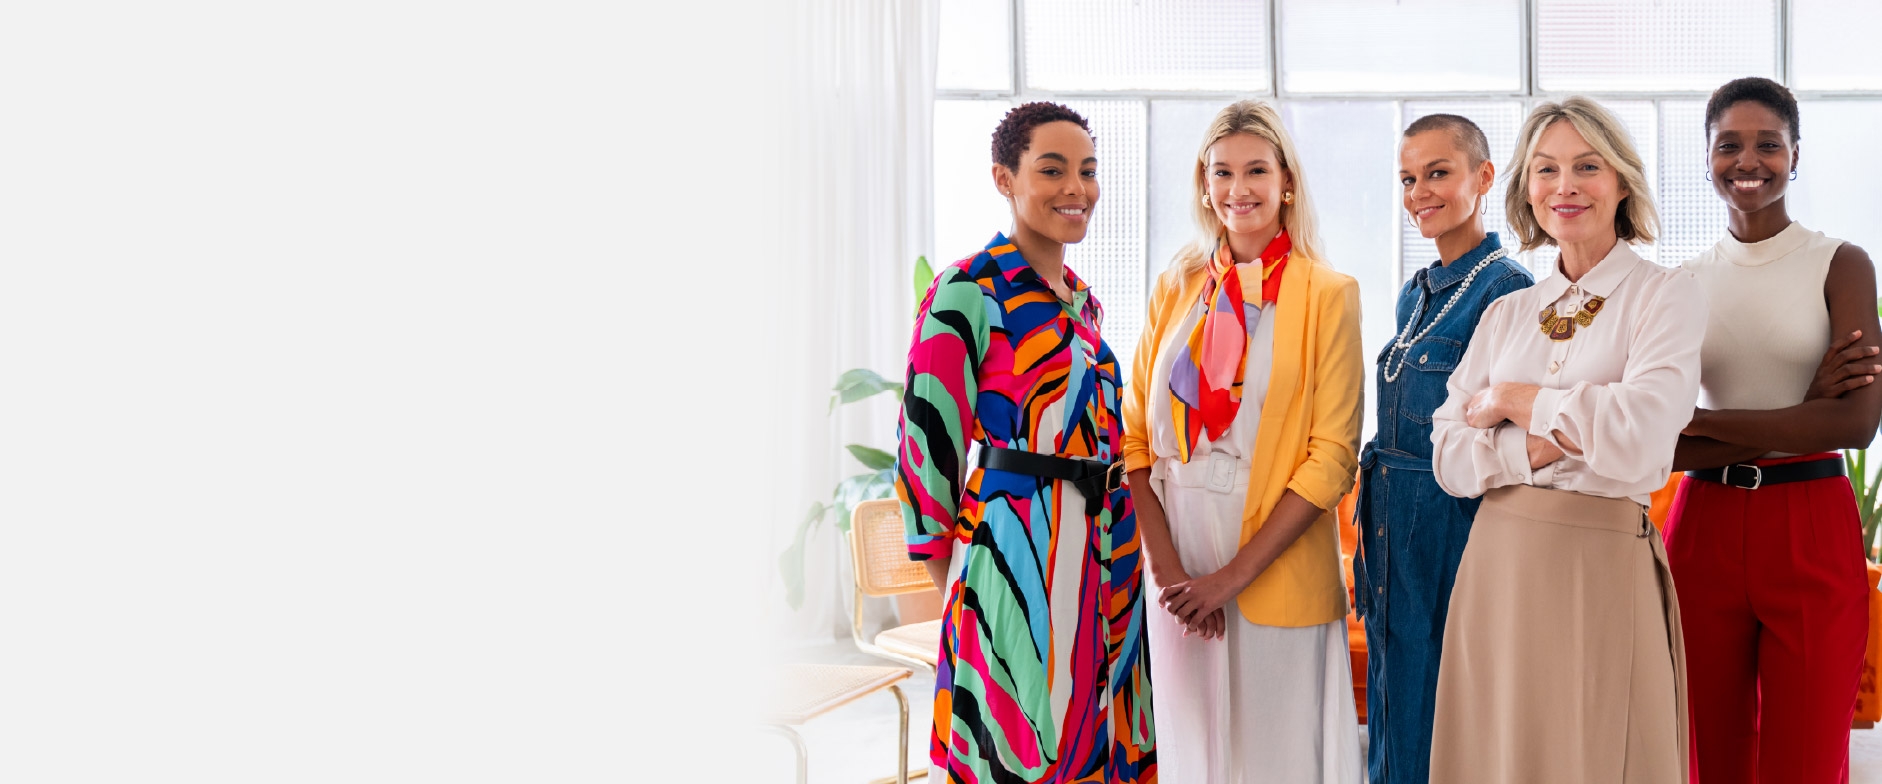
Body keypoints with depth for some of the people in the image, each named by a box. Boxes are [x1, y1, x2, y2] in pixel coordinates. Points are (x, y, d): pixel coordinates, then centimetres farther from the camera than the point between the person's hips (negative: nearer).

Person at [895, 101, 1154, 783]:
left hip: (1104, 550, 7)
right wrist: (955, 578, -6)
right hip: (1018, 550, -7)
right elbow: (929, 438, -10)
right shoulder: (968, 292, -9)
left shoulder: (1083, 301, 15)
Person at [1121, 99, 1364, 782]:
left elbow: (1332, 457, -9)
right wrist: (1168, 567, -9)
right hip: (1177, 557, 3)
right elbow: (1136, 436, 4)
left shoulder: (1327, 294, -2)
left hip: (1278, 565, -3)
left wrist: (1234, 575, -14)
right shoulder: (1176, 288, 9)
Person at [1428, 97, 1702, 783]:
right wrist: (1545, 445, -12)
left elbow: (1639, 436, -18)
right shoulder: (1506, 314, 12)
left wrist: (1513, 401, -7)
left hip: (1601, 568, -4)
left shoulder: (1665, 295, -1)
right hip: (1497, 565, 4)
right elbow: (1449, 459, 3)